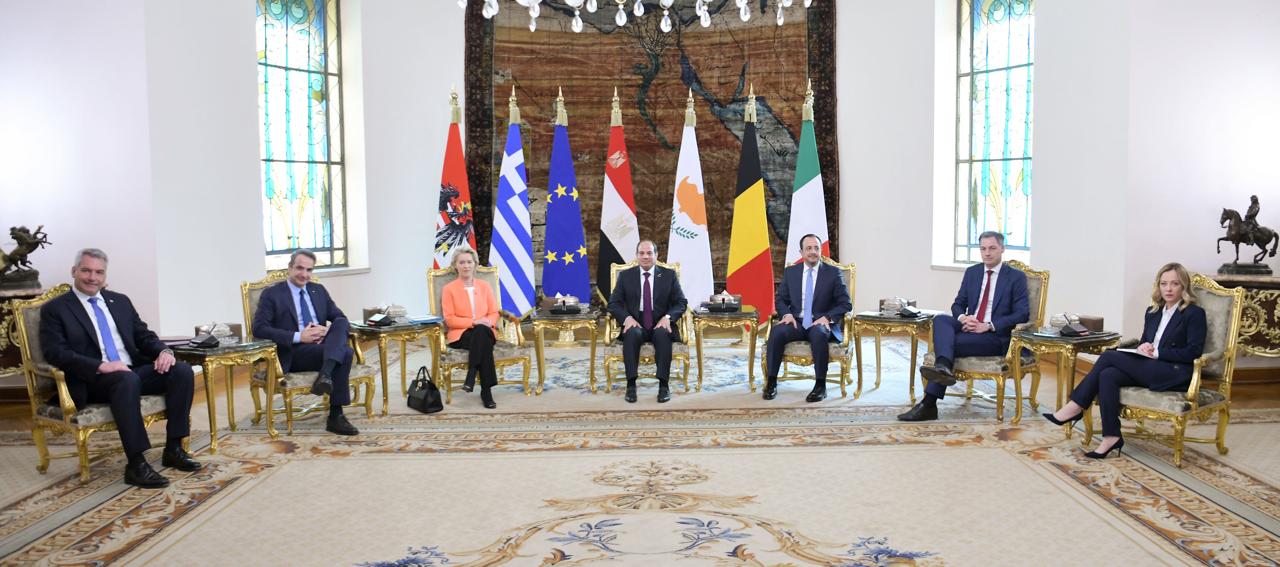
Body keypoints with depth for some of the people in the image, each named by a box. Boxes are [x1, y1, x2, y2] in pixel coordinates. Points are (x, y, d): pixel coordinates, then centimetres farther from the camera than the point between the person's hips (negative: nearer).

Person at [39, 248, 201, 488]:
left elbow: (144, 335, 18)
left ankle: (173, 449, -13)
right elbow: (55, 352, -9)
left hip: (134, 370, 6)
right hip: (92, 382, -5)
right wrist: (100, 366, -23)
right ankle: (136, 464, -36)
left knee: (182, 371, -20)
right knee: (127, 380, -38)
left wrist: (163, 351, -7)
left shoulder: (120, 301, 21)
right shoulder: (55, 309, 4)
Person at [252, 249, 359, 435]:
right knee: (345, 352, -31)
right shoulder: (272, 294, 3)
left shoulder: (319, 291, 19)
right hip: (294, 354, -5)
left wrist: (328, 331, -11)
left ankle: (325, 375, -43)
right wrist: (299, 337, -19)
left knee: (340, 322, -27)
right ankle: (335, 417, -31)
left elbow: (343, 321, 14)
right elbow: (259, 329, -10)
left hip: (323, 346, 5)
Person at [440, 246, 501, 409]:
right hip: (460, 334, -2)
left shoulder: (485, 286, 15)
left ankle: (471, 376, -36)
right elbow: (449, 319, -3)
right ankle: (486, 391, -36)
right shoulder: (449, 289, 5)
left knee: (482, 332, -37)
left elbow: (494, 313, 11)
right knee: (482, 336, -37)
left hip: (485, 332, 2)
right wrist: (474, 322, -16)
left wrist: (488, 321, -14)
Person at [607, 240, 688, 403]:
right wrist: (626, 318, -17)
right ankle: (631, 385, -30)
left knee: (662, 333, -35)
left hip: (660, 325, 0)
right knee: (632, 333, -35)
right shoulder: (625, 276, 8)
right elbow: (614, 303, 4)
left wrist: (668, 317, -16)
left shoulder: (669, 275, 7)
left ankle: (663, 385, -29)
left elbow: (681, 302, 4)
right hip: (635, 325, 0)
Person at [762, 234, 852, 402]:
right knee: (776, 332, -30)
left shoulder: (833, 272, 5)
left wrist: (827, 317, -14)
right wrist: (787, 314, -7)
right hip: (796, 323, 3)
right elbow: (780, 299, 15)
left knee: (818, 334, -38)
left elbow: (845, 304, 2)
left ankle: (820, 386, -27)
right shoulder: (790, 272, 13)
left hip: (821, 324, -2)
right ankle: (771, 382, -21)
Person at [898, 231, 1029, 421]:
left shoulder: (1016, 277, 1)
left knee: (952, 341, -29)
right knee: (940, 319, -27)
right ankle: (942, 367, -52)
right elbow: (958, 304, 17)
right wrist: (963, 317, -9)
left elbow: (1022, 314, -6)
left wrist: (988, 326, -17)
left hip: (995, 337, -5)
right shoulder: (971, 272, 16)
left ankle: (929, 404, -33)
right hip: (970, 326, 5)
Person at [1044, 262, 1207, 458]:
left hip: (1176, 375, -7)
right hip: (1151, 370, 7)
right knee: (1107, 375, -24)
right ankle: (1111, 437, -25)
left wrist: (1157, 353, -15)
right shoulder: (1153, 312, 19)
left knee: (1110, 356, -21)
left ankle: (1076, 407, -15)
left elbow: (1194, 352, -10)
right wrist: (1143, 348, -1)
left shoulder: (1195, 313, -1)